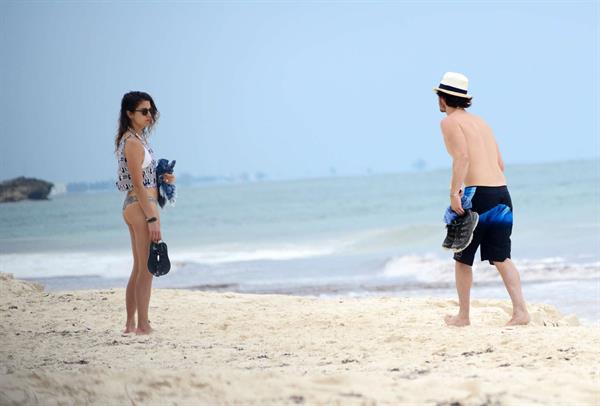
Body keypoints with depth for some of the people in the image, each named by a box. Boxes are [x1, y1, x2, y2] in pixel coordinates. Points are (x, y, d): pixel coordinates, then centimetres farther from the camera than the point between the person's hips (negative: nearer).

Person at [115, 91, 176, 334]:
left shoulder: (133, 139, 14)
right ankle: (143, 326, -4)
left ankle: (130, 324, 18)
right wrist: (151, 218, -21)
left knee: (139, 269, 14)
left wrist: (162, 178, 7)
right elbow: (138, 185, -19)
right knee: (146, 269, -6)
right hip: (142, 205, -10)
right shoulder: (133, 143, -15)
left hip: (132, 205, 10)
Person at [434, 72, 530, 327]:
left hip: (479, 193, -7)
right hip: (502, 193, 7)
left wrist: (454, 193, -19)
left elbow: (462, 156, -16)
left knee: (462, 258, 8)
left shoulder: (450, 122, 0)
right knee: (501, 257, 7)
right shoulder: (480, 122, 23)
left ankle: (463, 316, 13)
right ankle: (521, 311, -7)